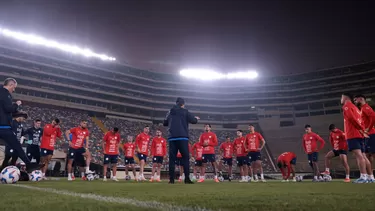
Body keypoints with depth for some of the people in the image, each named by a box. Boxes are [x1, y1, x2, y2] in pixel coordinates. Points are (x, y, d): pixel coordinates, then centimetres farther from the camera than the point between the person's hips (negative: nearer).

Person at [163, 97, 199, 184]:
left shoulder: (170, 112, 13)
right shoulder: (185, 111, 3)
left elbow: (164, 123, 21)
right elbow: (193, 121, -1)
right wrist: (196, 118, 22)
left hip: (172, 138, 4)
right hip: (182, 137, -3)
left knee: (172, 158, 4)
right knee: (185, 157, 0)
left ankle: (171, 179, 1)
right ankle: (187, 178, -7)